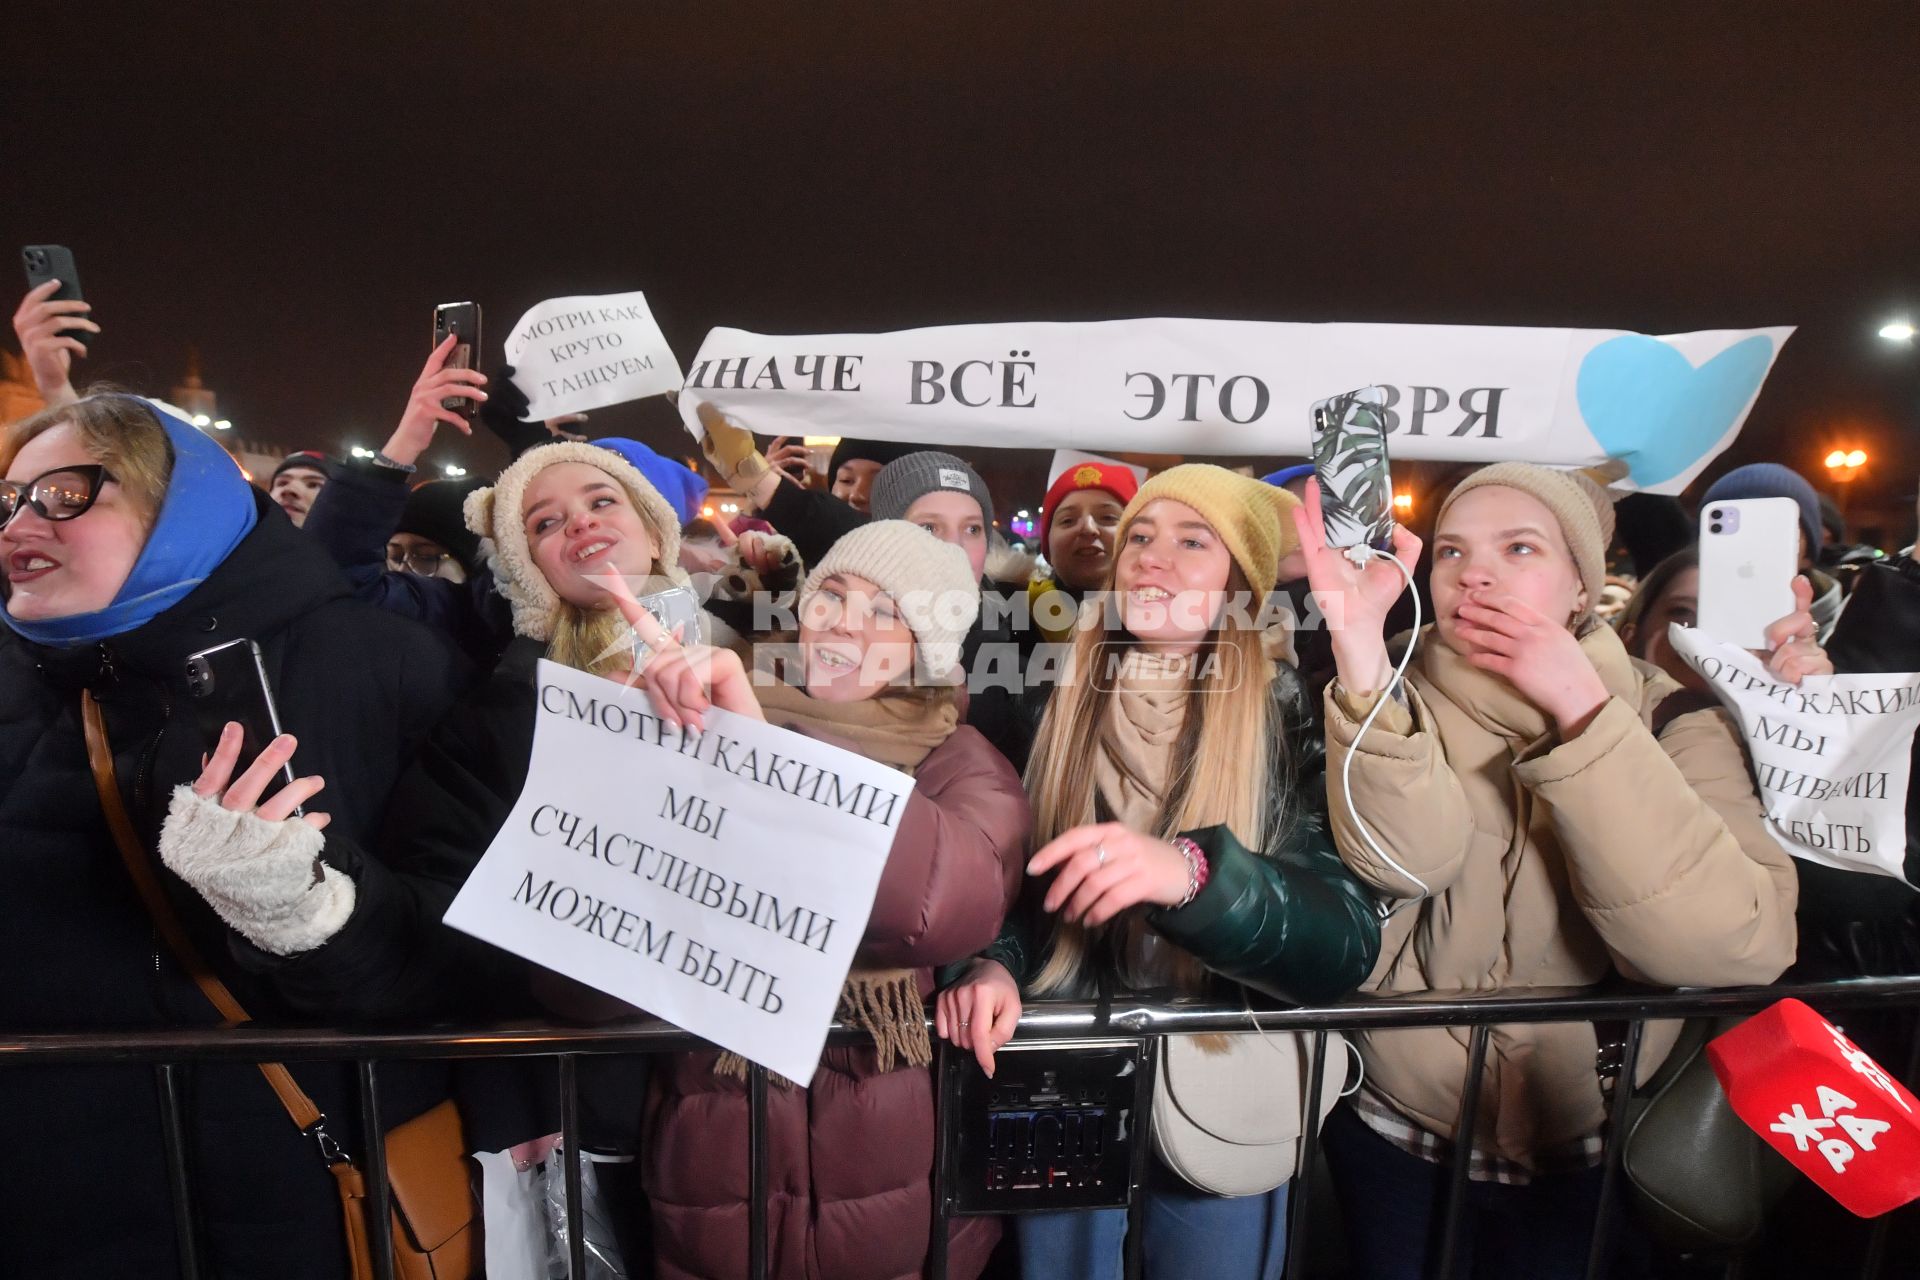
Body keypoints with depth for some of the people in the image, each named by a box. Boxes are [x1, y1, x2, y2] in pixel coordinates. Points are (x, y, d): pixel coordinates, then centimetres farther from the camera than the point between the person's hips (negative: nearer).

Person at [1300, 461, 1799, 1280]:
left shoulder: (1670, 720, -8)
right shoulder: (1397, 703, -7)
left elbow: (1746, 946, -24)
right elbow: (1401, 861, -29)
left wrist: (1582, 712, -26)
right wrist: (1361, 645, -39)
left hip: (1580, 1155, 0)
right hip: (1391, 1131, 0)